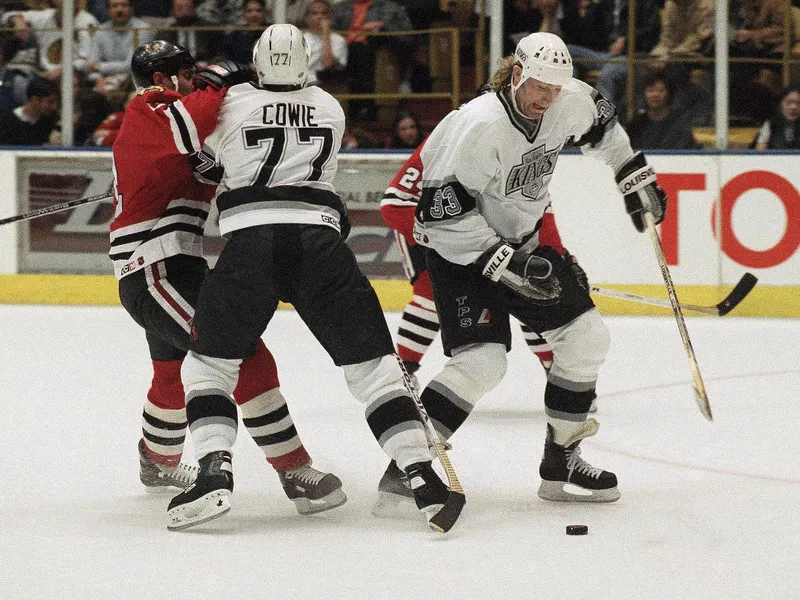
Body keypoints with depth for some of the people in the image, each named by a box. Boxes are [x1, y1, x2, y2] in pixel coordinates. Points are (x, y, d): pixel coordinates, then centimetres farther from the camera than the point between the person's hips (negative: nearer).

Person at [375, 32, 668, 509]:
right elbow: (444, 212, -31)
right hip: (461, 250, -7)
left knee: (587, 336, 3)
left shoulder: (573, 103, -11)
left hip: (523, 240, 8)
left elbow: (601, 125, 15)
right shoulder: (479, 127, -32)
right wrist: (503, 264, -32)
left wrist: (638, 179, 16)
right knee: (483, 360, -22)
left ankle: (560, 462, 14)